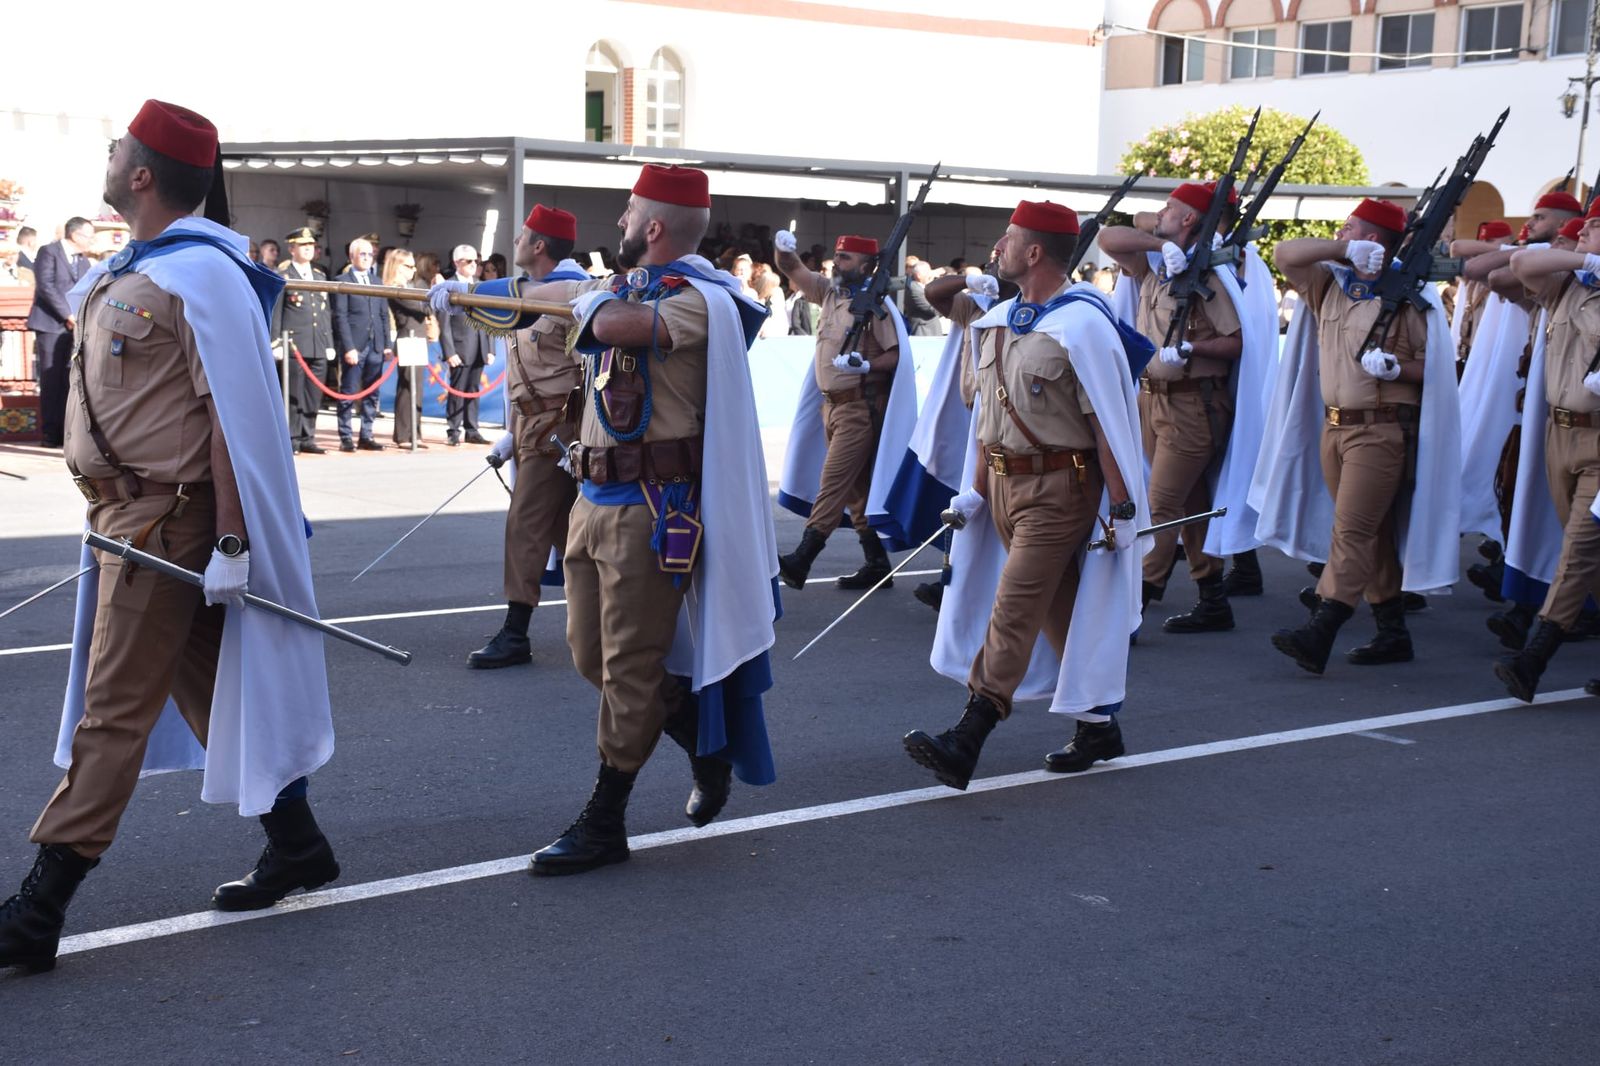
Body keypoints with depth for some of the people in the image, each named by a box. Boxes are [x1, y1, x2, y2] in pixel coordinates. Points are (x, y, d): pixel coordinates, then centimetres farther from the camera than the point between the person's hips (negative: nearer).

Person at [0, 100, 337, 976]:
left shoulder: (200, 276, -16)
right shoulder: (128, 271, 14)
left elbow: (236, 413, -20)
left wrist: (231, 542, -23)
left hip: (165, 521, -10)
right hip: (129, 511, 10)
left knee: (113, 708, -6)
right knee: (204, 688, 16)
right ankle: (295, 845, 28)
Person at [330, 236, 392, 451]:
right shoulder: (342, 281, 0)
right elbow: (340, 316, -7)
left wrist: (388, 344, 7)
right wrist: (348, 347, -14)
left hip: (376, 345, 5)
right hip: (354, 346, -5)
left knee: (372, 394, 7)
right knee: (349, 394, -1)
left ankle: (366, 436, 13)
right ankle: (345, 438, 4)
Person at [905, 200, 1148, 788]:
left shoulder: (1081, 326, -14)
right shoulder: (998, 321, 10)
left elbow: (1108, 424, -15)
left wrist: (1121, 507, -15)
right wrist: (976, 489, 14)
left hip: (1057, 490, -8)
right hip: (1005, 483, 8)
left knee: (1013, 613, -11)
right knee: (1060, 612, 15)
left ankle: (964, 745, -14)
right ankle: (1098, 728, 27)